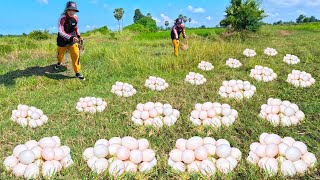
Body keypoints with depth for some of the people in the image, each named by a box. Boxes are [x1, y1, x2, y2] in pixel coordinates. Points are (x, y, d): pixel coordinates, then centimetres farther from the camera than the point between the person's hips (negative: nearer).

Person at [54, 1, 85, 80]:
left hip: (73, 39, 2)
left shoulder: (75, 17, -8)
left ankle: (77, 73, -3)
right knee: (60, 54, 18)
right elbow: (61, 32, -32)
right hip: (63, 40, -2)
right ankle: (59, 63, 55)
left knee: (76, 54, -13)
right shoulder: (62, 18, -23)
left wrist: (78, 36, 5)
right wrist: (70, 37, -44)